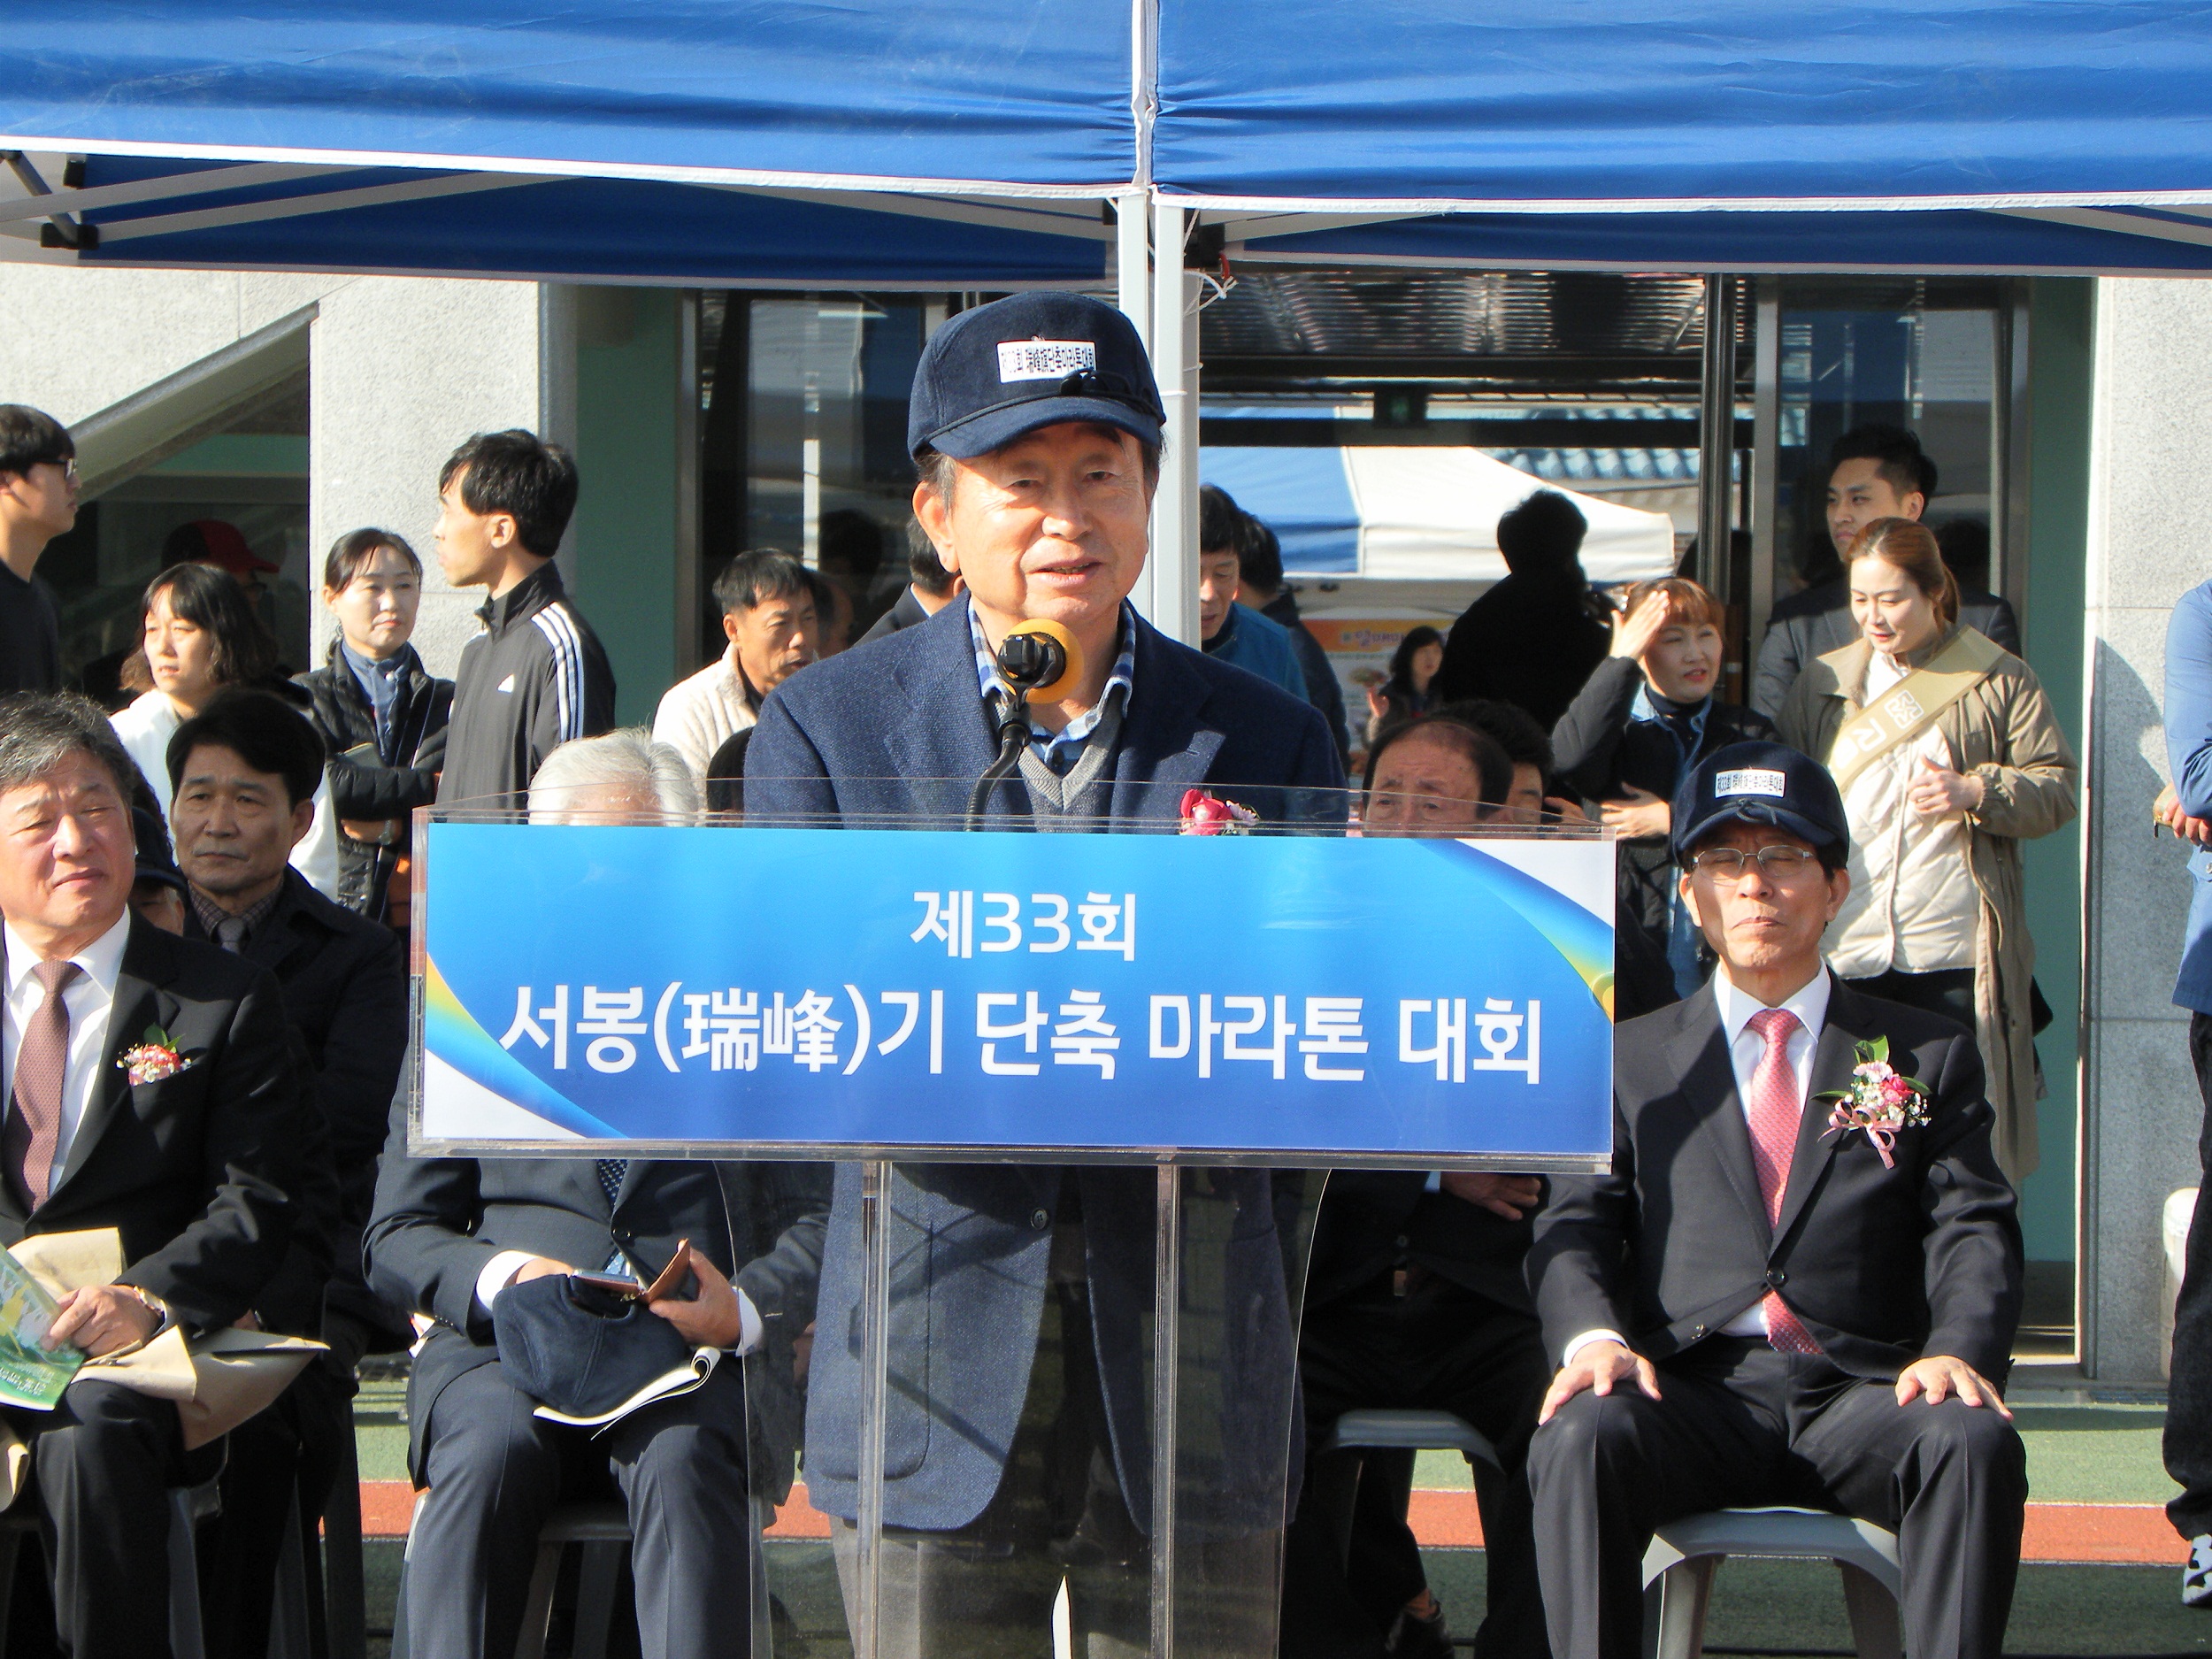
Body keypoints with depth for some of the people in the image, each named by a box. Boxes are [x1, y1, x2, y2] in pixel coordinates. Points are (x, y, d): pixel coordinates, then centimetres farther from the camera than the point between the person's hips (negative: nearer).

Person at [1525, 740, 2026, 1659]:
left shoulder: (1928, 1056, 19)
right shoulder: (1631, 1057, 20)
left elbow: (1974, 1231, 7)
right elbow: (1573, 1224, 10)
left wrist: (1960, 1349, -15)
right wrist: (1592, 1335, -13)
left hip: (1864, 1388, 0)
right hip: (1692, 1389, 0)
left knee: (1975, 1441, -32)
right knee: (1582, 1438, -33)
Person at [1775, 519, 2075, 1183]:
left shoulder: (1999, 680, 6)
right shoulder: (1823, 684, 14)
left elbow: (2059, 788, 5)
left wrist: (1976, 793, -13)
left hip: (1956, 957, -2)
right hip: (1842, 957, 3)